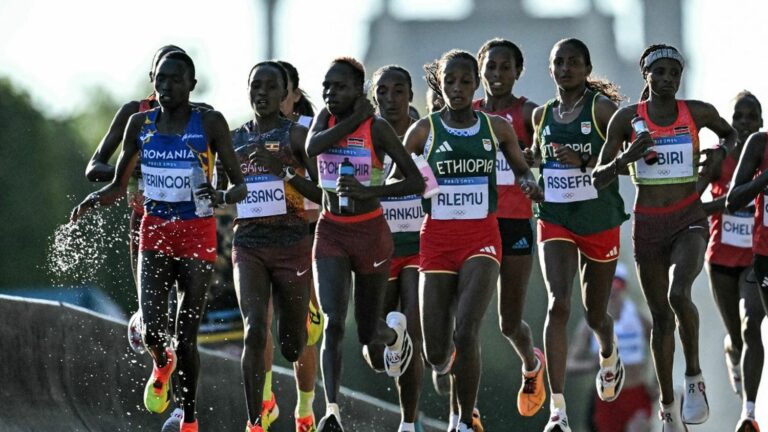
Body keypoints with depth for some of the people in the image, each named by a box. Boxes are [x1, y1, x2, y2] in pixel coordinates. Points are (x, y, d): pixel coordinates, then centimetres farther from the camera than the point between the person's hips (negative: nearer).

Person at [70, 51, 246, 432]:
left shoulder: (210, 124, -6)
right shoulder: (141, 124, 4)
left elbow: (240, 184, -5)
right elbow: (118, 186, 12)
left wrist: (221, 197, -28)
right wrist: (92, 200, -10)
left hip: (197, 234, -2)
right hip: (155, 233, 2)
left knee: (185, 336, -2)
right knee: (153, 331, -13)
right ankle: (162, 364, 24)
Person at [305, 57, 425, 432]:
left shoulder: (377, 129, -11)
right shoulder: (325, 119, 0)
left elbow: (416, 182, -14)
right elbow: (312, 148, -23)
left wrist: (370, 192, -25)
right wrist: (354, 119, -18)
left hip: (370, 232, -2)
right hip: (331, 232, 2)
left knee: (368, 333, 10)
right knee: (333, 323, -16)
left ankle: (394, 331, 48)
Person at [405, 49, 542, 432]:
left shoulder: (497, 128, 4)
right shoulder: (424, 130, 0)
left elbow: (521, 168, 18)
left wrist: (528, 183, -3)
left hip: (482, 238, 0)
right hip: (437, 239, 0)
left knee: (466, 332, -21)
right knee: (436, 352, 1)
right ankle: (449, 362, 41)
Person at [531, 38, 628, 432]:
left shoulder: (603, 109, -7)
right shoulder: (542, 114, 7)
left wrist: (583, 161, -24)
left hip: (600, 221, -2)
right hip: (555, 221, 2)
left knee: (595, 313, 13)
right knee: (558, 304, -18)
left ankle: (609, 358, 52)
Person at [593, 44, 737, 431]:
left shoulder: (697, 112, -3)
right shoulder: (627, 119, -4)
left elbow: (731, 134, 19)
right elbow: (598, 179, -3)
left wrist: (721, 151, -4)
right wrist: (626, 157, -22)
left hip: (689, 221, -1)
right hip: (648, 225, 1)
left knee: (678, 294, -28)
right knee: (661, 317, 8)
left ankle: (694, 377, -7)